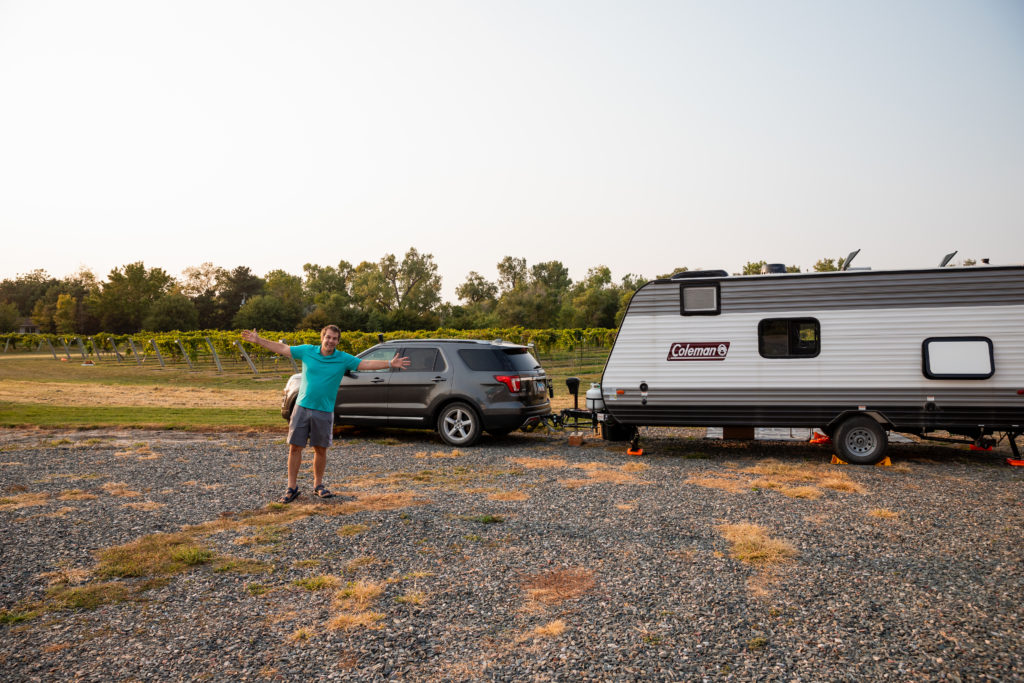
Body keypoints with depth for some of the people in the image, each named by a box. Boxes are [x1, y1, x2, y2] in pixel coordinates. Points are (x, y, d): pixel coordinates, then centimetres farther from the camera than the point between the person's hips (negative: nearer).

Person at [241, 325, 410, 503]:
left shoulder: (344, 359, -1)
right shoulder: (307, 351, 1)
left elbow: (367, 364, -6)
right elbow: (282, 348, 6)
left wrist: (390, 363, -16)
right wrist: (258, 340, 4)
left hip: (324, 412, 0)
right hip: (302, 408, 0)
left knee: (320, 450, 8)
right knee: (295, 447, 1)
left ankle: (318, 485, 25)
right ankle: (292, 488, 11)